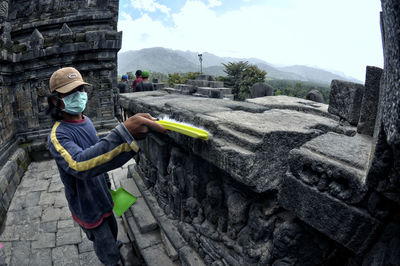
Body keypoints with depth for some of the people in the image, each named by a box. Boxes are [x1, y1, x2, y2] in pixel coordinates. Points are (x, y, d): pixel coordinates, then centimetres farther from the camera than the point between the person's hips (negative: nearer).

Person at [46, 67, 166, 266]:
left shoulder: (86, 121, -3)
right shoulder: (58, 135, -31)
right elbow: (79, 164, -52)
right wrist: (124, 133, -65)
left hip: (101, 197, 8)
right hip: (87, 206, -8)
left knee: (112, 232, 32)